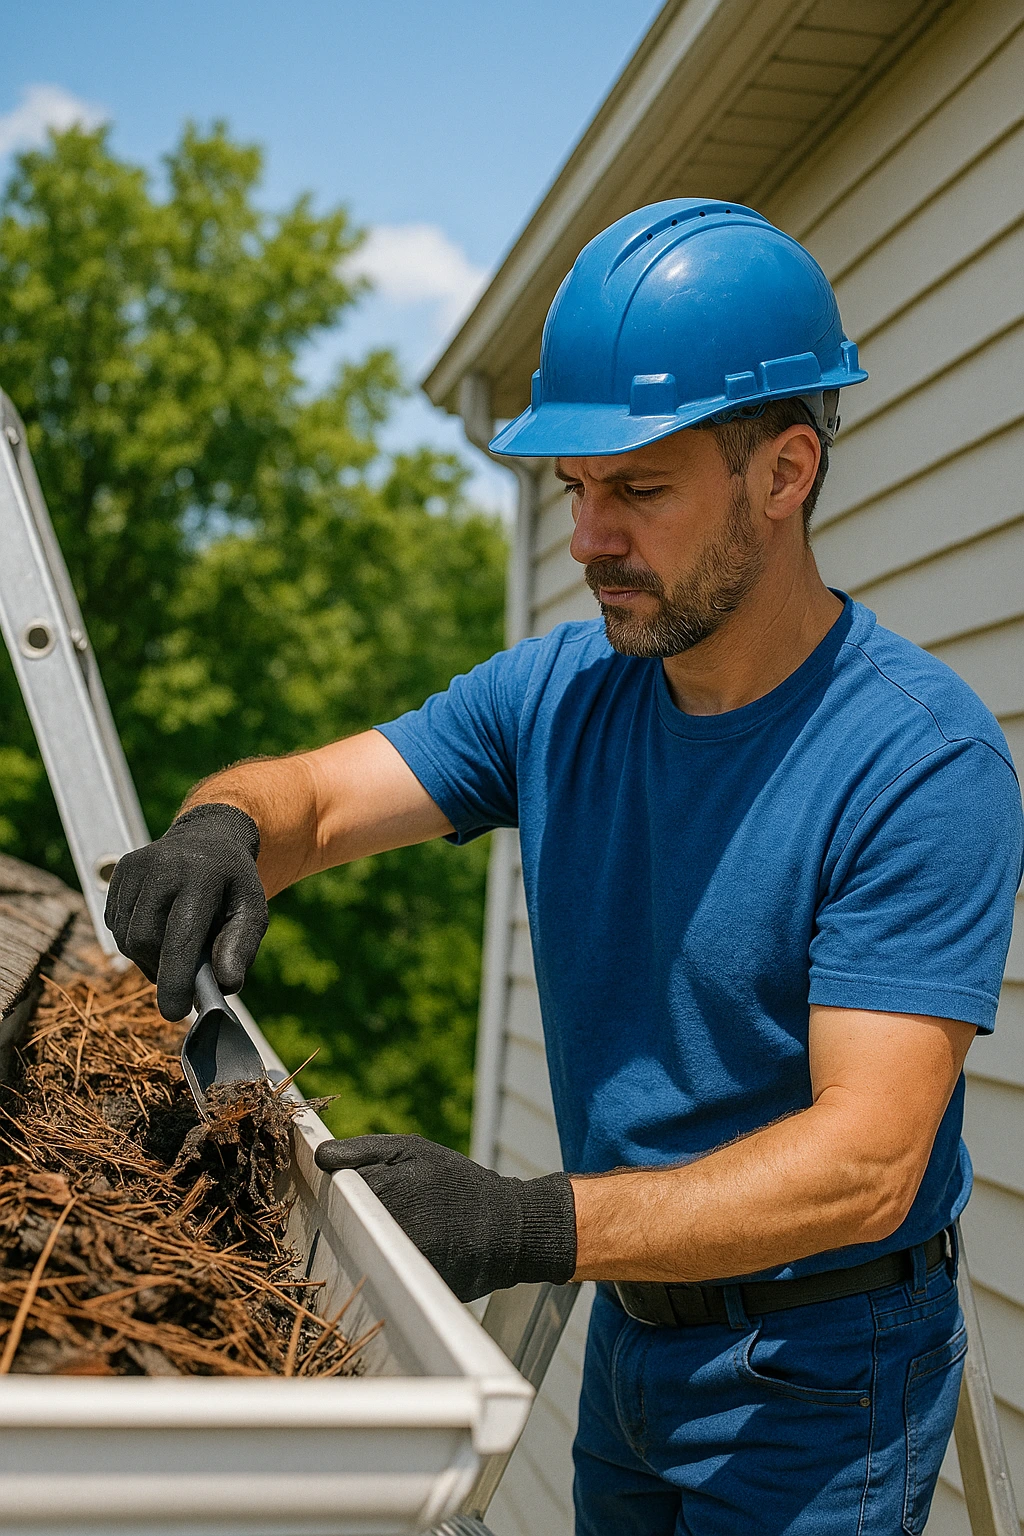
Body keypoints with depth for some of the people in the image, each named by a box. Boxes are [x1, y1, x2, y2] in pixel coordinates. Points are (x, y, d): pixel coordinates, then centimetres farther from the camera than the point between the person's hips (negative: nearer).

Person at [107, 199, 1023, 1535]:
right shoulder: (555, 697, -4)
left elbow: (866, 1160, -29)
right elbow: (311, 795, -5)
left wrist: (528, 1226, -41)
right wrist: (222, 831, -30)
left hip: (820, 1383, -5)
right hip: (632, 1326, 6)